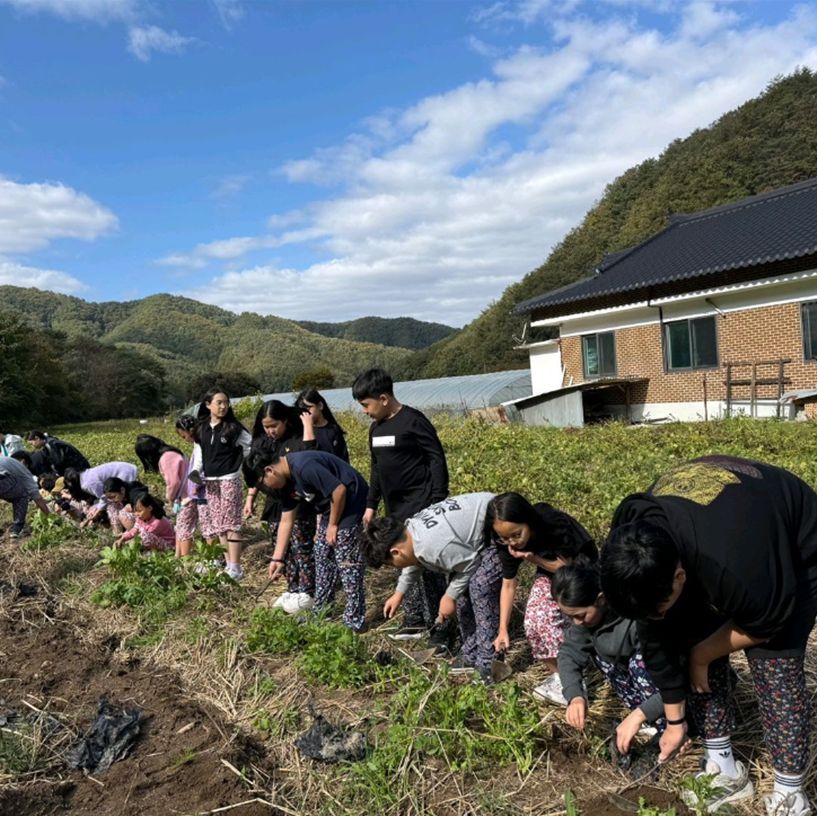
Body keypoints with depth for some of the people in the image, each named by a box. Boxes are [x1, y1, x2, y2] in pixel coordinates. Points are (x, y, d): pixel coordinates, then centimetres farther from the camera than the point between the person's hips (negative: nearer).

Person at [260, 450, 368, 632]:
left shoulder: (304, 466, -27)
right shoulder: (287, 480, 5)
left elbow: (339, 490, -27)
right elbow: (286, 521, 11)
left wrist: (333, 524, -14)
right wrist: (278, 558, 11)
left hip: (351, 499, -10)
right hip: (331, 506, 10)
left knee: (346, 560, -8)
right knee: (322, 554, 14)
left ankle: (355, 620, 1)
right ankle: (321, 611, 26)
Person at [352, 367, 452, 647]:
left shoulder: (413, 421, -13)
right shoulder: (376, 428, 11)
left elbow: (437, 459, -14)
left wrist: (439, 501, -18)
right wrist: (371, 504, 18)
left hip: (420, 506, -8)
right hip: (396, 509, 8)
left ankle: (441, 627, 2)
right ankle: (414, 619, 25)